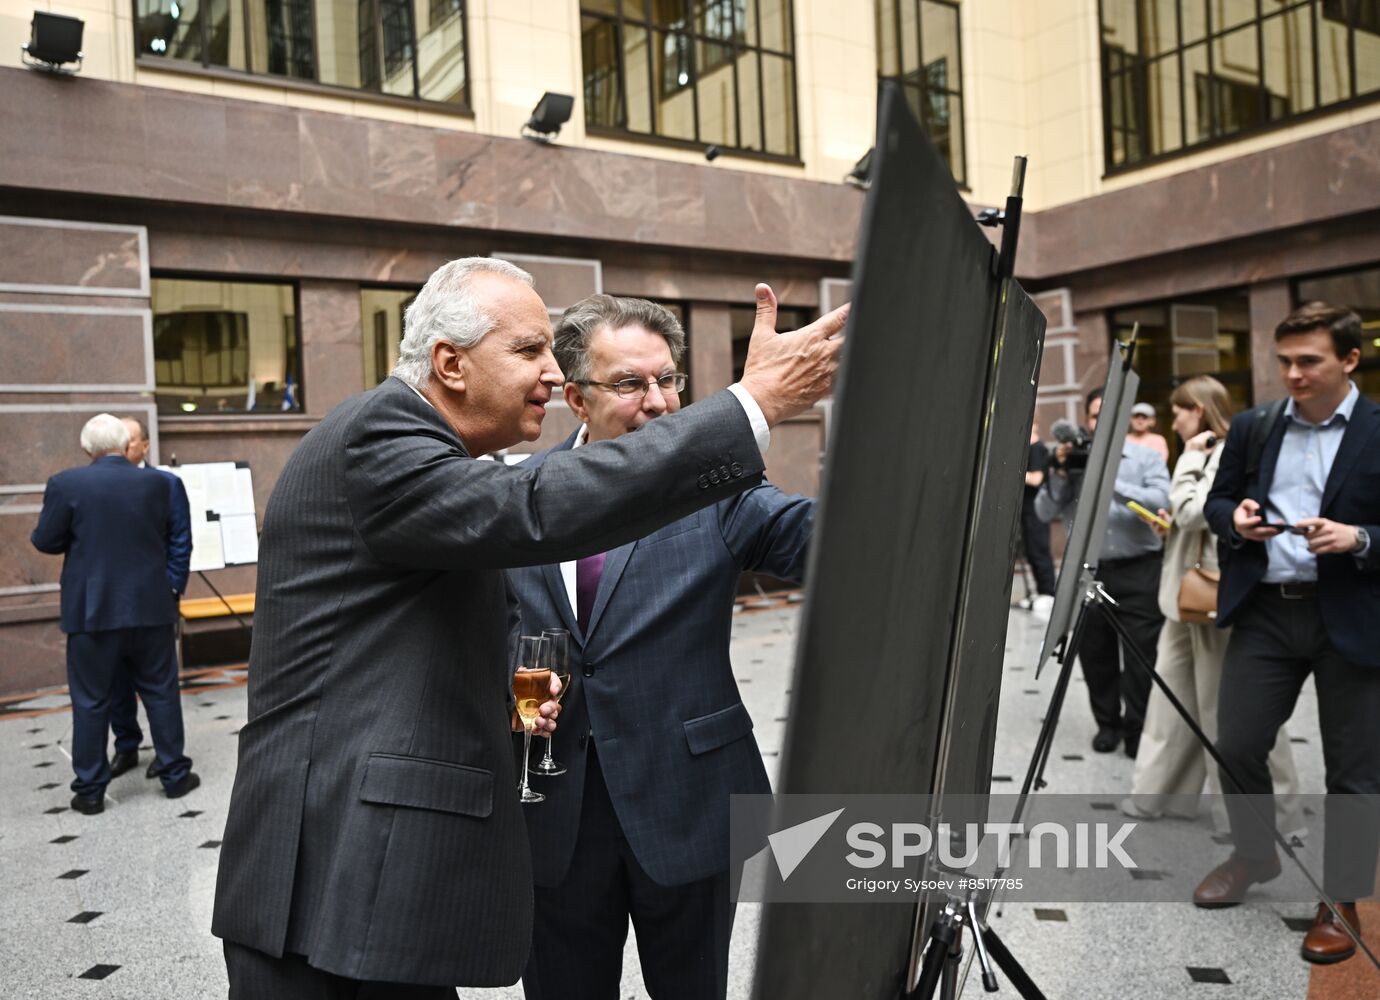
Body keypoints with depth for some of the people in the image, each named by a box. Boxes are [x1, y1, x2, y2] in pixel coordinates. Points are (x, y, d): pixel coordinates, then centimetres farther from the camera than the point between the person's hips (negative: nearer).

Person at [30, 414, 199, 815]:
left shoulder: (66, 484, -9)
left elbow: (45, 541, -3)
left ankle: (90, 790, 15)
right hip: (150, 606, 2)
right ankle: (175, 774, 18)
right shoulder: (154, 483, -3)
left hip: (93, 610, -1)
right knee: (161, 693, 12)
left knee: (91, 702, 9)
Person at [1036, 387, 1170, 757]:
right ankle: (1107, 723, 25)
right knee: (1094, 654, 9)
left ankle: (1137, 729, 12)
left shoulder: (1147, 457, 2)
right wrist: (1059, 472, -12)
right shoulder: (1072, 459, 7)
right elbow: (1044, 512, 1)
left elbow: (1161, 501, -15)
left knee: (1141, 656, -2)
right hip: (1088, 571, 3)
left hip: (1139, 572, -2)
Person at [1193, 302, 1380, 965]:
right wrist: (1236, 519, -6)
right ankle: (1254, 855, 31)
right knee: (1235, 745, 5)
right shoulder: (1252, 427, 8)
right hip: (1264, 610, 3)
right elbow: (1217, 501, 14)